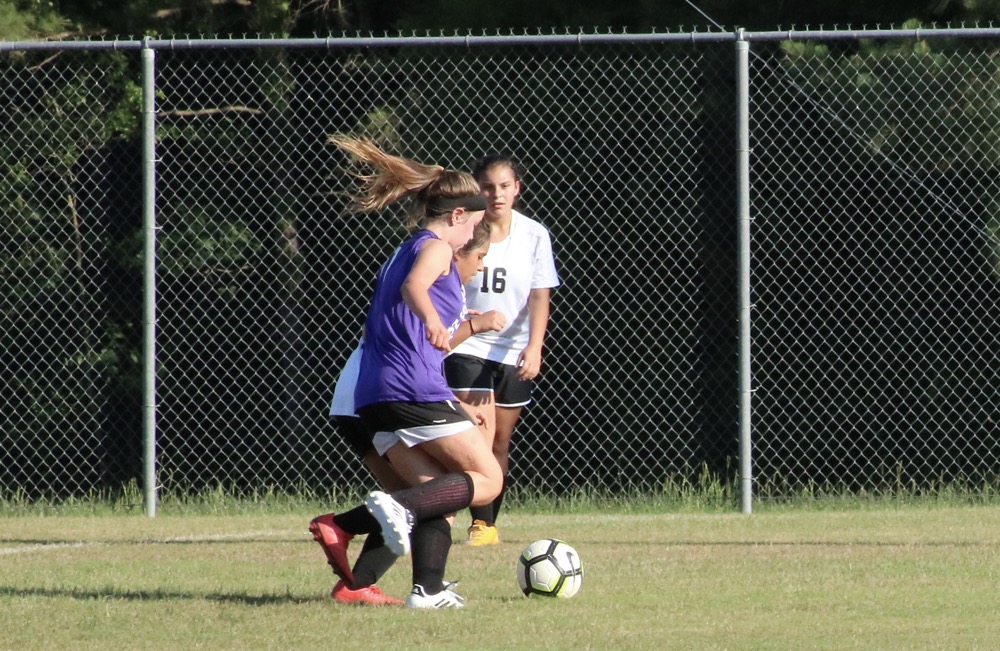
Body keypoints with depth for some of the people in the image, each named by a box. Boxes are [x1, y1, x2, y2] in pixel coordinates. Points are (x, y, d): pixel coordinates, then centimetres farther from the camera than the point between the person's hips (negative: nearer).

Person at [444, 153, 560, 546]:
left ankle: (490, 523, 20)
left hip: (514, 353, 3)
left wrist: (534, 347, -15)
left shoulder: (534, 236, 0)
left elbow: (540, 296, -2)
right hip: (467, 347, -3)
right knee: (479, 436, -16)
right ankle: (481, 525, -17)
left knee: (500, 441, 10)